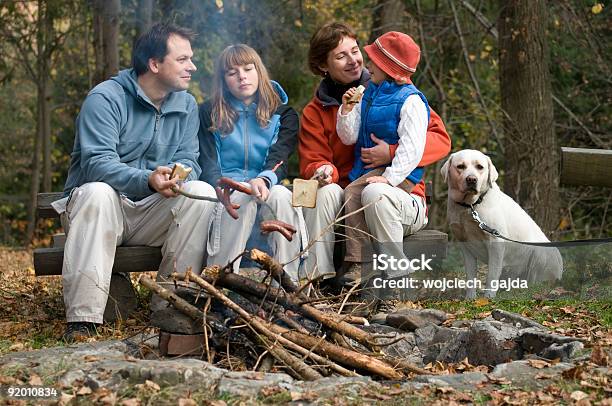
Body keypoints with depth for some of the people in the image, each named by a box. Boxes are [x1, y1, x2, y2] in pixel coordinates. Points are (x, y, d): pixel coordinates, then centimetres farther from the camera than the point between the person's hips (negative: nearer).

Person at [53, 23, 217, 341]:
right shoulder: (105, 98, -12)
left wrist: (177, 175, -24)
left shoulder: (186, 105, 7)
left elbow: (189, 161, 2)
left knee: (201, 191, -21)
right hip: (103, 207, -4)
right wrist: (148, 180, -40)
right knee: (98, 192, -38)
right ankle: (82, 323, -42)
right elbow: (98, 164, -23)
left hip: (151, 214, 4)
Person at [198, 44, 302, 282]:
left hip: (266, 190, 1)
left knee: (281, 195, -33)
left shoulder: (283, 115, 12)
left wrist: (264, 180, -30)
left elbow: (279, 161, -5)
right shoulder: (209, 114, 11)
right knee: (242, 199, -35)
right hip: (223, 194, -1)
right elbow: (208, 167, 1)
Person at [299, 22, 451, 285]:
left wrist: (393, 153, -20)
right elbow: (311, 164, 0)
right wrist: (324, 171, -25)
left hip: (401, 197, -2)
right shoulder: (315, 112, 7)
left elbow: (440, 139, -6)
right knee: (326, 191, -28)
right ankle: (318, 277, -28)